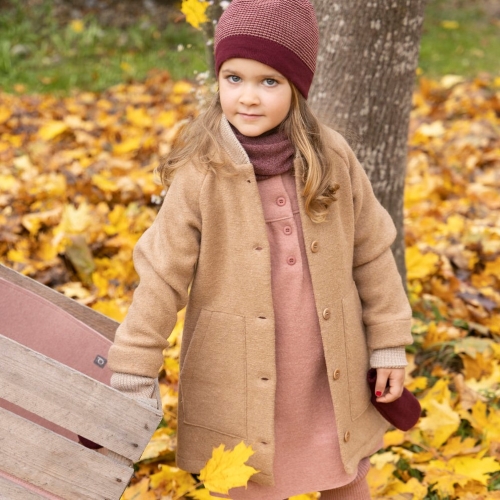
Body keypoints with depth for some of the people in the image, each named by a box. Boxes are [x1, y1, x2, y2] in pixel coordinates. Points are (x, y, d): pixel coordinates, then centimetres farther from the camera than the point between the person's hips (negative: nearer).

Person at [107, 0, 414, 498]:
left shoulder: (332, 158, -7)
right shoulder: (202, 173, -14)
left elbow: (371, 251, 2)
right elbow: (162, 277, -11)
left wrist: (389, 344, 5)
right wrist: (132, 381, -10)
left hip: (334, 378, 3)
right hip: (242, 387, -2)